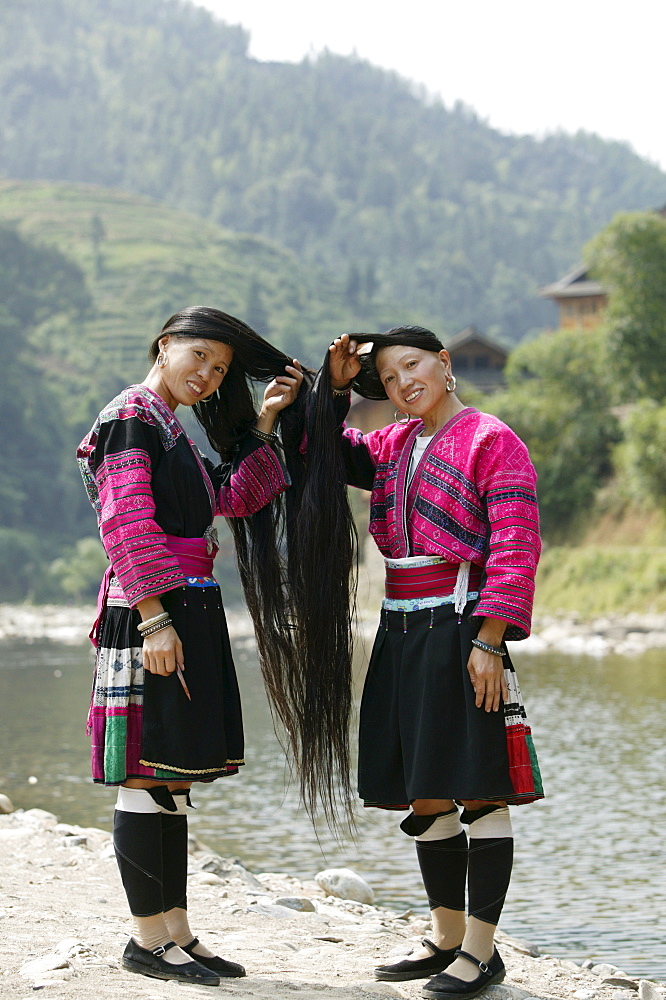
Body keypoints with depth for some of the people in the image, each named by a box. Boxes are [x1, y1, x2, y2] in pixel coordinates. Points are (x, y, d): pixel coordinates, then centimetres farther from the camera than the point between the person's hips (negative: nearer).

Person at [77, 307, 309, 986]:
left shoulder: (172, 432, 21)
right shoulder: (131, 418, -7)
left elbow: (235, 498, 19)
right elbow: (126, 526, -16)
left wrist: (264, 425, 14)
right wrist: (154, 620, -22)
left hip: (190, 612, 10)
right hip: (153, 613, -10)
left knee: (172, 777, 11)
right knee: (147, 775, -5)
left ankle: (175, 930, 15)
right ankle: (148, 939, 0)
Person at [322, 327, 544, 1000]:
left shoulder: (491, 440, -7)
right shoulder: (395, 444, 16)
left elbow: (516, 551, -13)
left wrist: (489, 642, -20)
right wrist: (334, 384, 13)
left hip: (460, 628, -8)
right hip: (400, 633, 8)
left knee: (477, 792, -4)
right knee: (425, 797, 11)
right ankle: (447, 937, 21)